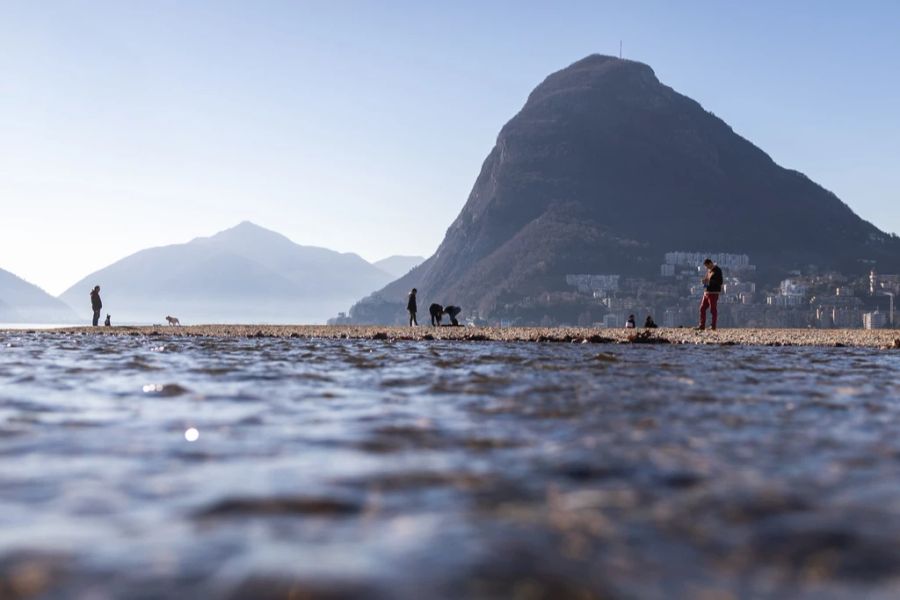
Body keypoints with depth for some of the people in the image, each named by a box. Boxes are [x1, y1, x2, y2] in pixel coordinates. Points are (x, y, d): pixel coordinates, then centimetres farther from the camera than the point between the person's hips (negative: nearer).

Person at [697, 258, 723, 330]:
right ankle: (702, 326, 14)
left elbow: (720, 282, -16)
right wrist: (705, 281, 6)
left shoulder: (717, 270, -10)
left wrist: (710, 281, -20)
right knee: (702, 308, 8)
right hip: (707, 292, 9)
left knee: (713, 309, -4)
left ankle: (713, 326, 1)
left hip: (713, 293, -9)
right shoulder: (709, 270, 16)